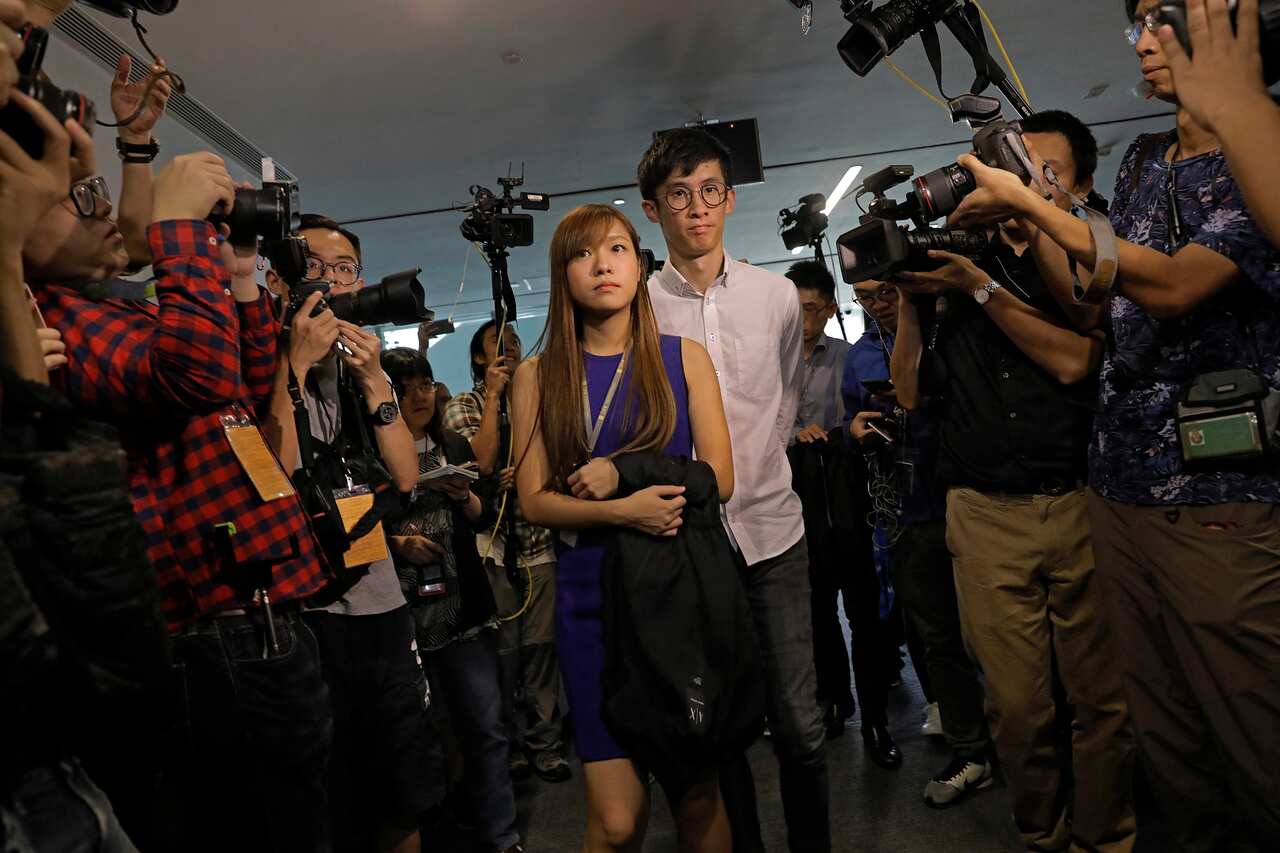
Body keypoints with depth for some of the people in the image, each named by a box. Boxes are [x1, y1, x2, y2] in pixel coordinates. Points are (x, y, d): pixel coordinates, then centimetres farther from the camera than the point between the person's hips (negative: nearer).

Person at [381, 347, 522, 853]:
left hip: (464, 608, 3)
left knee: (486, 727, 4)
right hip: (402, 612, -3)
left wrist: (463, 495, -5)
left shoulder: (454, 447, 10)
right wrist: (396, 543, -14)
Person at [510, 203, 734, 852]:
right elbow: (534, 501, -1)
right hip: (592, 596, 0)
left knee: (697, 795, 12)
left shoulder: (684, 358, 4)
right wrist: (621, 511, -18)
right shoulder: (539, 376, 3)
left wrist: (621, 471, -12)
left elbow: (720, 479, 0)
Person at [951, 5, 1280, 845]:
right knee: (1163, 727, 14)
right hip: (1120, 484, 6)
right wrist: (1026, 221, 6)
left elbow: (1174, 286, -17)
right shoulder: (1142, 161, 16)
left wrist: (1028, 200, -14)